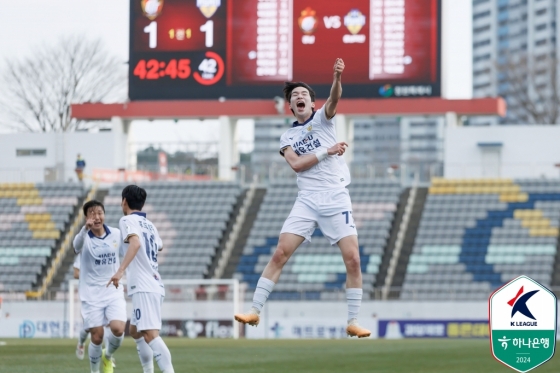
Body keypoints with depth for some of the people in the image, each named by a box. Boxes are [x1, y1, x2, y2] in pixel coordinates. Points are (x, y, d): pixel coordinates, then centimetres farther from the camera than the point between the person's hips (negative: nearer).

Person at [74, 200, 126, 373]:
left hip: (114, 292, 2)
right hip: (91, 295, -2)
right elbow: (77, 246, -38)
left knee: (118, 329, -16)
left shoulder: (117, 234, 0)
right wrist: (85, 228, -58)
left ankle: (107, 356, 15)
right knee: (97, 336, -5)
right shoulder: (85, 238, -12)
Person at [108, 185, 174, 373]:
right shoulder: (149, 224, 18)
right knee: (135, 331, 21)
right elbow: (159, 245, 38)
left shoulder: (127, 220, -5)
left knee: (150, 335, -18)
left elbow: (135, 242, -25)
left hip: (144, 288, -9)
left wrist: (120, 270, -32)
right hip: (155, 285, 9)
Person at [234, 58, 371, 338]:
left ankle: (353, 322, 0)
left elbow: (334, 99, -15)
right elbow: (296, 163, -5)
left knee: (352, 259, -9)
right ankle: (255, 310, -4)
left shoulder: (322, 119, 7)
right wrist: (327, 151, -13)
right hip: (307, 201, 2)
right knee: (280, 254, -8)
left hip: (336, 198, -2)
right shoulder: (288, 137, 13)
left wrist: (337, 78, -36)